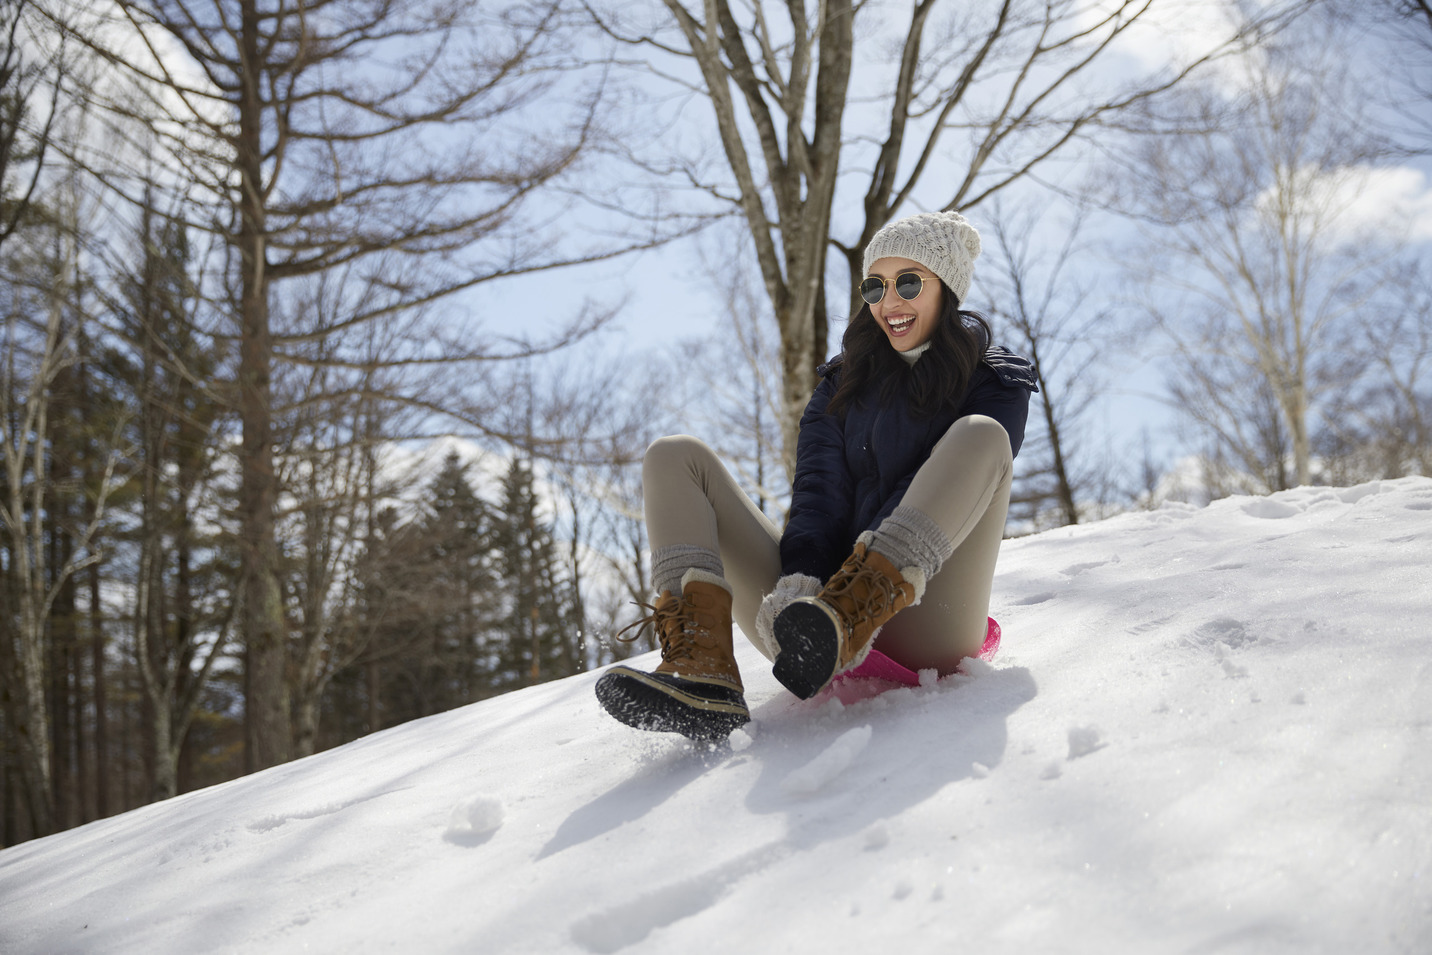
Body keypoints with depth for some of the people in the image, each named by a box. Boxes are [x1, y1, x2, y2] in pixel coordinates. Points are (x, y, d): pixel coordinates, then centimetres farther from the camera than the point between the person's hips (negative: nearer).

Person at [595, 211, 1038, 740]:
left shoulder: (997, 384, 9)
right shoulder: (842, 383, 20)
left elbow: (935, 497, -9)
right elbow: (820, 492, 1)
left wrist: (865, 585, -26)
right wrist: (799, 585, -20)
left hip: (926, 626, -3)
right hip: (823, 594, 4)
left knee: (981, 436, -24)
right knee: (674, 457, -4)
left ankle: (842, 621, -47)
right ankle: (702, 669, -31)